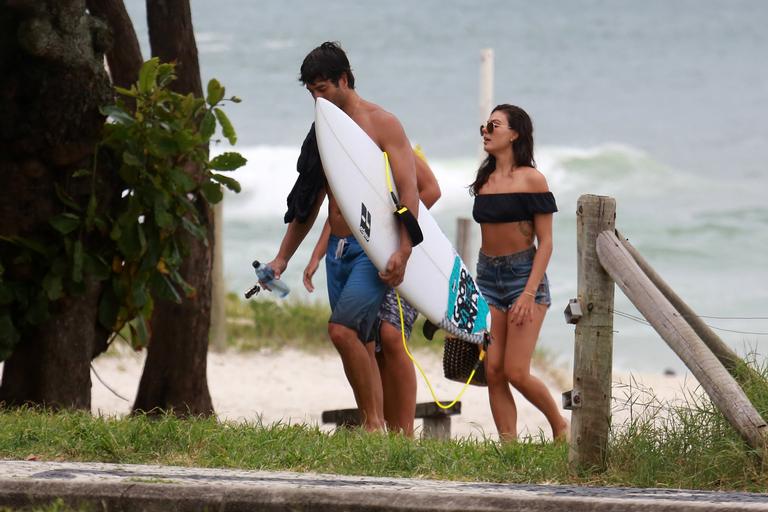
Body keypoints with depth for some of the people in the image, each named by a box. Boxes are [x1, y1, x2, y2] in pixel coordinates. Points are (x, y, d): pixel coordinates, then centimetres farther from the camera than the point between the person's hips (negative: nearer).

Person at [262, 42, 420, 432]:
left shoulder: (382, 124, -5)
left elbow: (409, 190, -11)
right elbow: (309, 201, 22)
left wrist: (402, 252, -22)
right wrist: (283, 257, 20)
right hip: (337, 249, 7)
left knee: (342, 329, -20)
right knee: (359, 342, 4)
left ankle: (373, 421, -12)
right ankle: (372, 427, 5)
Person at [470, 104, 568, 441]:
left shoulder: (531, 179, -7)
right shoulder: (484, 181, 11)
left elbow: (545, 242, -9)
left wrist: (529, 292, -18)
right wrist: (473, 287, 14)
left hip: (524, 274, -6)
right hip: (487, 275, 6)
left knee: (516, 373, -11)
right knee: (493, 372, -4)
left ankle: (560, 427, 11)